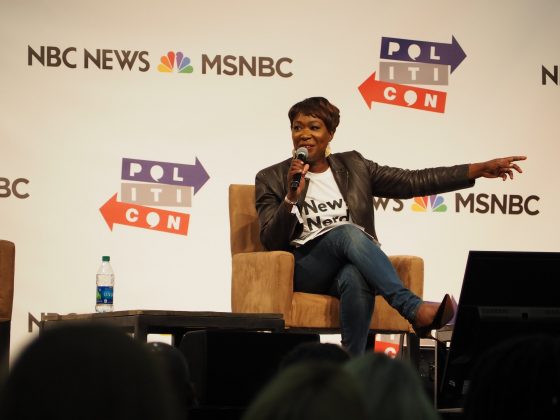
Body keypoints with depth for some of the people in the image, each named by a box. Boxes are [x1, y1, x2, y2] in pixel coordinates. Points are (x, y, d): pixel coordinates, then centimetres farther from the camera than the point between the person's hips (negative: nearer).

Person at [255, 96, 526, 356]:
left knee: (356, 280, -37)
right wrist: (291, 197, -18)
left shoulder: (353, 166, 13)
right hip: (304, 270, -2)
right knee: (349, 231, -33)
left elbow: (414, 182, 6)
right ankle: (414, 309, -45)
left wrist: (479, 170, -3)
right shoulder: (272, 179, 7)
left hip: (354, 265, 2)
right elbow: (272, 242, -1)